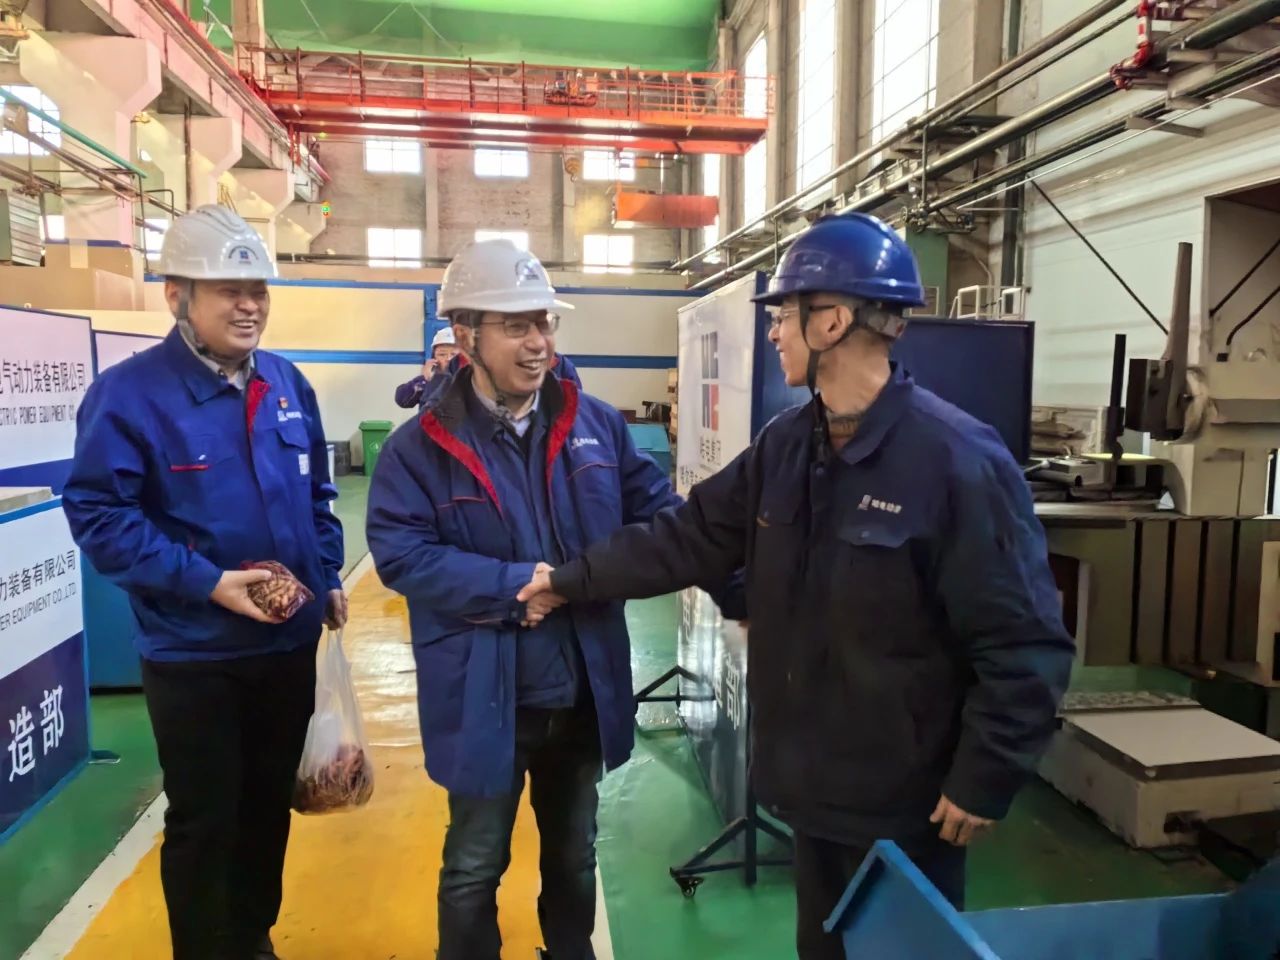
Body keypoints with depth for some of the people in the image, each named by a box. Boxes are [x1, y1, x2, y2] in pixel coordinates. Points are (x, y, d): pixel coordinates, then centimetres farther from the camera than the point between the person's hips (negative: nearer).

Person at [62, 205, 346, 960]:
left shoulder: (288, 384, 3)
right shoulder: (129, 392, -14)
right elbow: (98, 513, -16)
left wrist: (329, 577, 7)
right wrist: (207, 582, -22)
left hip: (290, 642, 5)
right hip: (193, 653, -5)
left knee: (270, 804, 21)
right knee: (203, 821, 11)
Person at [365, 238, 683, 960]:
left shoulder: (597, 424, -1)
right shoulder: (422, 445, -10)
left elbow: (660, 515, -2)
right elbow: (401, 554, -19)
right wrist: (516, 586, -25)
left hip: (583, 692, 4)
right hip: (485, 700, -3)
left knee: (574, 856, 26)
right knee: (474, 868, 18)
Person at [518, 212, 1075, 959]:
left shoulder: (958, 460, -23)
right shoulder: (787, 445, 0)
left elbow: (1025, 644, -20)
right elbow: (693, 536, 6)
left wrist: (984, 780, -16)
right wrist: (574, 580, 5)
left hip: (908, 801, -6)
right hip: (817, 783, 7)